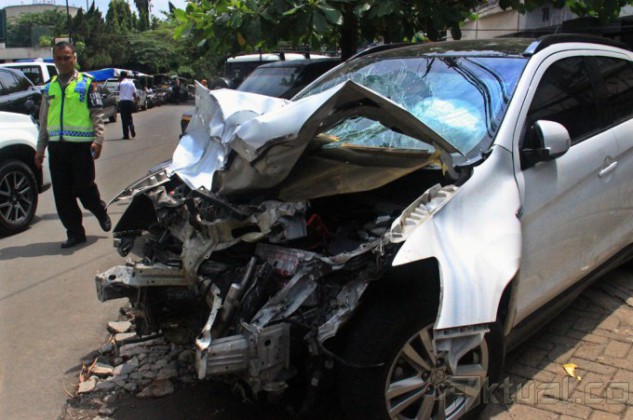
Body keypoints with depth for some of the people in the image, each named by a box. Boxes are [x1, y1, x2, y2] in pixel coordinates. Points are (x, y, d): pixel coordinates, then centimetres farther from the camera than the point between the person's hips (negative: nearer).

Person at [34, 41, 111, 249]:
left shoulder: (86, 83, 3)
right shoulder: (49, 87, 16)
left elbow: (97, 114, -1)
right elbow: (44, 120, 20)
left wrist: (98, 139, -14)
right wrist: (40, 148, 16)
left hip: (81, 145, -5)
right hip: (56, 146, 5)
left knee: (84, 188, -4)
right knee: (62, 194, 5)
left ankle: (102, 213, 26)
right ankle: (75, 233, 16)